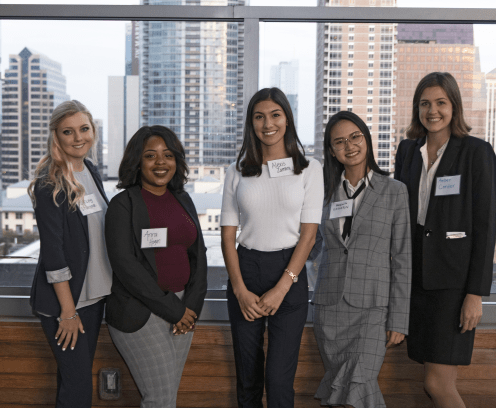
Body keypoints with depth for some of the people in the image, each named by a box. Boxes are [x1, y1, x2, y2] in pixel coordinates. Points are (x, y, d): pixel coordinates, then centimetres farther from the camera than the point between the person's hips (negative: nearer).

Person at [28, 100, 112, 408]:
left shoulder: (92, 172, 7)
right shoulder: (49, 183, -15)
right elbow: (52, 249, -17)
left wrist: (107, 284, 13)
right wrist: (68, 310, -17)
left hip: (94, 292, 7)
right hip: (64, 298, -7)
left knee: (78, 373, 17)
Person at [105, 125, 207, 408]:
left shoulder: (183, 200, 11)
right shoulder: (124, 204, -7)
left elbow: (198, 256, 11)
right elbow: (125, 264, -15)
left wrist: (192, 306, -3)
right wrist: (173, 309, -15)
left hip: (183, 308, 6)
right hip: (140, 313, -5)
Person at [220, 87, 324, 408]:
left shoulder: (309, 169, 2)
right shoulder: (238, 172, 8)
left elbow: (309, 234, -4)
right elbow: (228, 235, 5)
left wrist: (281, 288, -12)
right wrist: (240, 289, -6)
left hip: (289, 273, -2)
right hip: (245, 270, 2)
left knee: (279, 378, -6)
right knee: (247, 377, 9)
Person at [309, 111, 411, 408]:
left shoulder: (394, 191, 0)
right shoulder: (326, 192, 8)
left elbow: (402, 259, -2)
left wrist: (399, 320, -6)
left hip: (372, 307, -3)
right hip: (330, 305, 4)